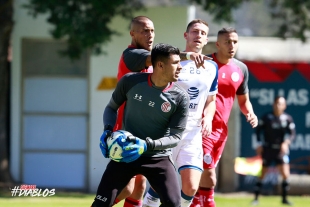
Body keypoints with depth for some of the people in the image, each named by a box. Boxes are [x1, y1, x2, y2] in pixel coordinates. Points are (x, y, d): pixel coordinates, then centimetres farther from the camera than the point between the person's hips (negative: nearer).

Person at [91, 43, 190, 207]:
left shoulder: (180, 98, -13)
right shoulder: (131, 81, -11)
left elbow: (176, 136, -10)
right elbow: (112, 107, 7)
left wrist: (147, 145, -26)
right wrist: (108, 130, -12)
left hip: (158, 157, 0)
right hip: (126, 153, 0)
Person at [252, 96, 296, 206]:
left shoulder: (288, 118, -2)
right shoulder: (266, 117, -5)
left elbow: (292, 134, 0)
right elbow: (259, 130, 3)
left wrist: (286, 143, -18)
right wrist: (259, 144, -5)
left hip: (281, 150, 1)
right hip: (267, 149, -1)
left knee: (285, 175, -8)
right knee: (262, 174, 2)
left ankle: (284, 198, 6)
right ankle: (256, 197, 12)